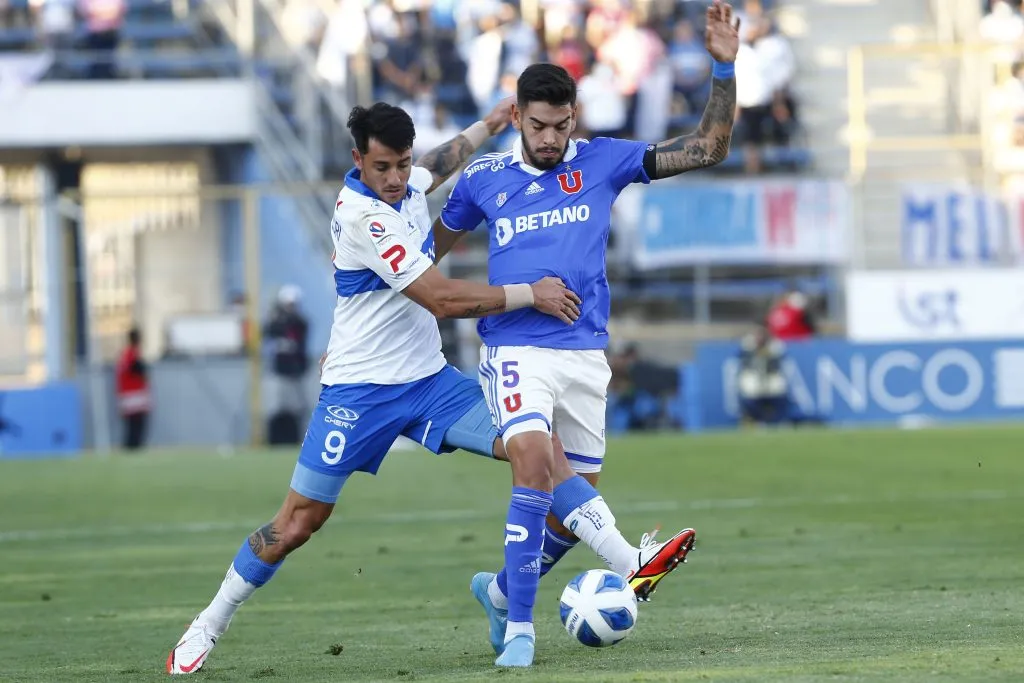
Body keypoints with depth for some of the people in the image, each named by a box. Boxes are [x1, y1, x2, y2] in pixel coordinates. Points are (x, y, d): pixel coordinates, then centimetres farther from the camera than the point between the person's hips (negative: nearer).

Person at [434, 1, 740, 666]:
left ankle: (502, 588, 34)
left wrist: (725, 68, -11)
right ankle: (519, 628, -18)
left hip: (585, 353, 3)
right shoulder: (484, 179, 3)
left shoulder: (602, 161, 3)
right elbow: (427, 252, 20)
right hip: (516, 350, -3)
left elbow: (707, 149, 0)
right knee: (534, 467, -24)